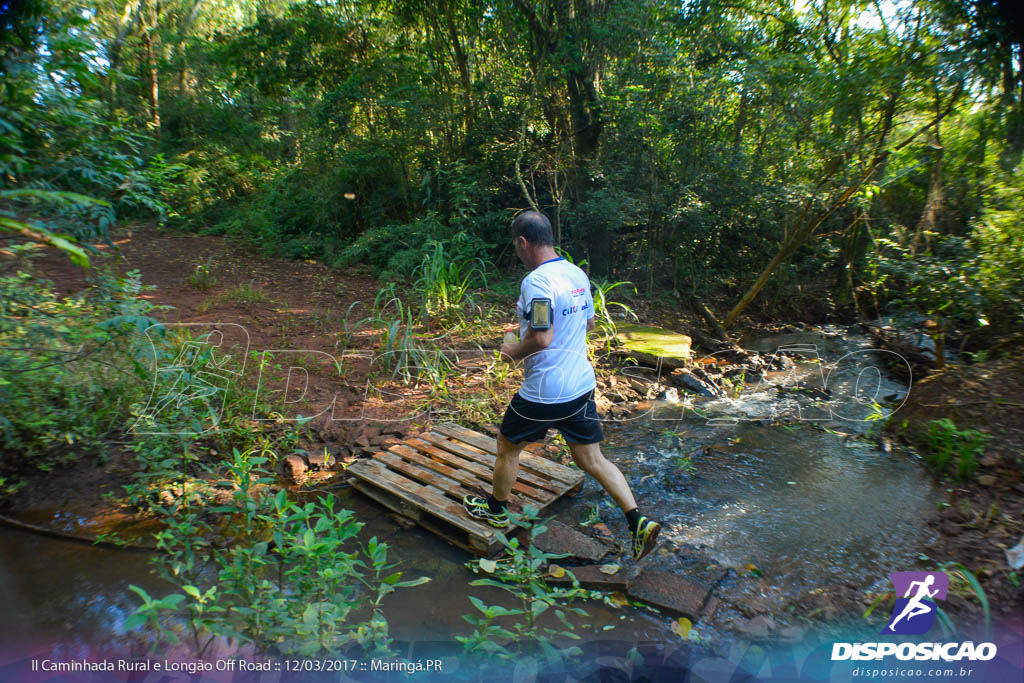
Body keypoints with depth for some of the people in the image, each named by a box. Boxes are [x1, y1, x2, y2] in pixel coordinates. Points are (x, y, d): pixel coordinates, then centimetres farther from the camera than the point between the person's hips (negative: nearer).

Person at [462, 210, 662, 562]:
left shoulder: (536, 282, -20)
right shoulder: (577, 274, 6)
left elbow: (542, 338, -27)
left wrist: (515, 351, -7)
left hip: (544, 391, -7)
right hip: (582, 385, 7)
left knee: (507, 446, 17)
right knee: (592, 460, 14)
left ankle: (495, 509, 38)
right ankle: (639, 522, 7)